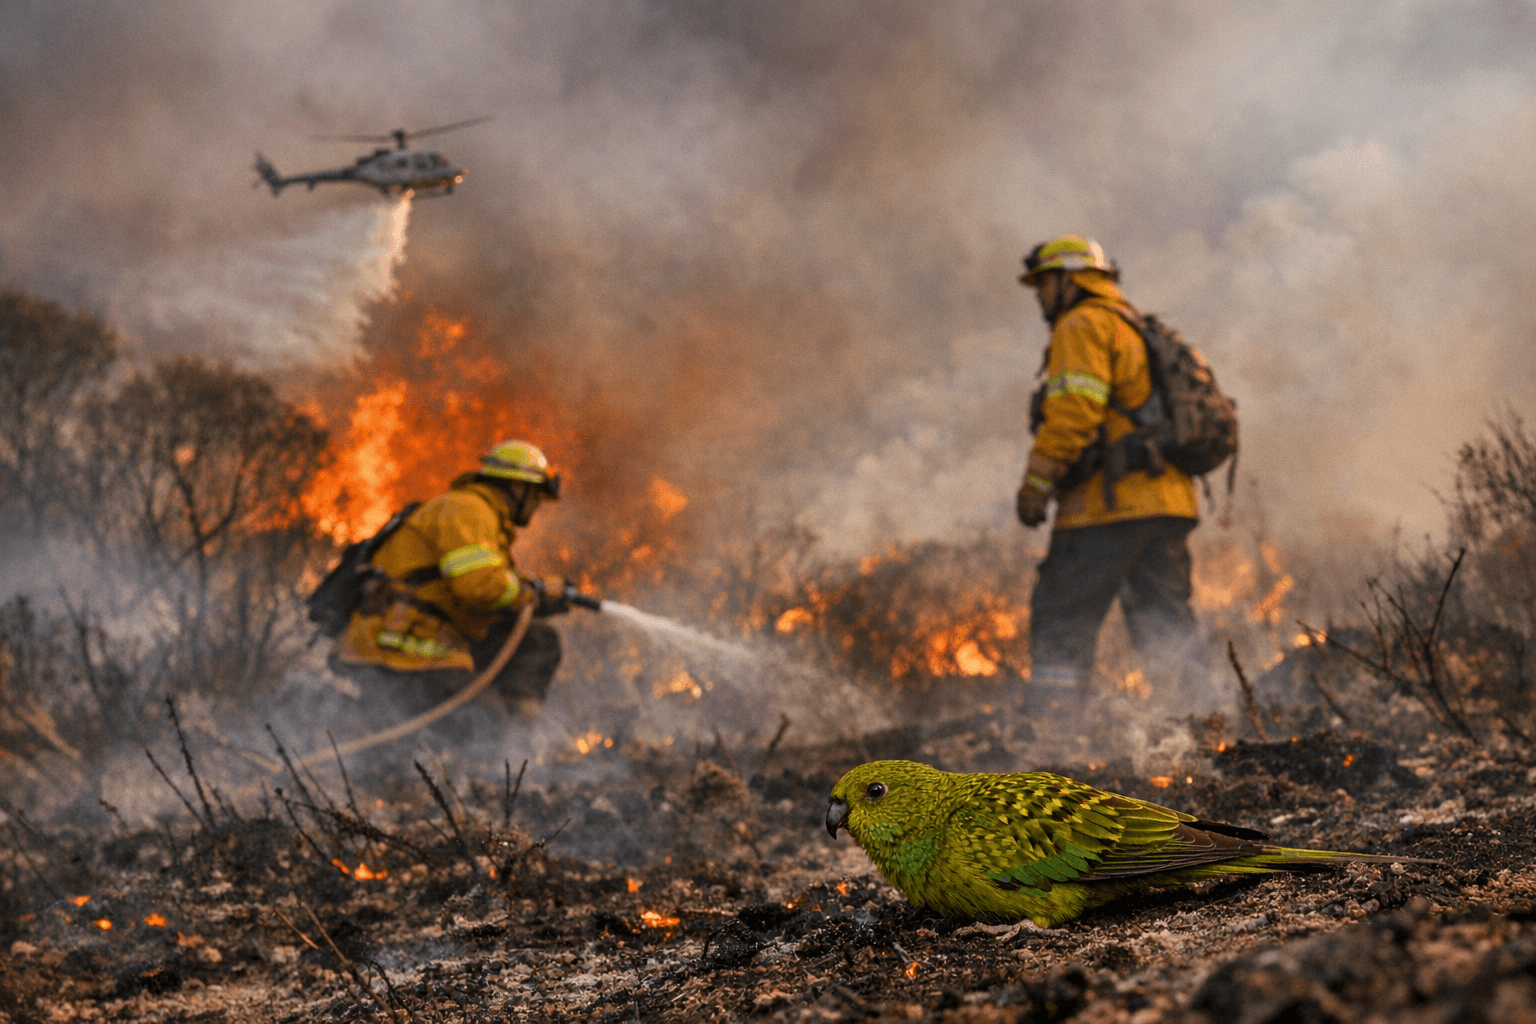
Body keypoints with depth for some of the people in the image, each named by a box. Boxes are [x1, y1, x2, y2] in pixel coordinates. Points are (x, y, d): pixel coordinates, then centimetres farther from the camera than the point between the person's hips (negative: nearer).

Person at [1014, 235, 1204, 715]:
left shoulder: (1084, 325, -2)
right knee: (1166, 627, 9)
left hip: (1110, 500, -9)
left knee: (1062, 620, -7)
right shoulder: (1139, 330, 27)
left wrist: (1036, 482, -15)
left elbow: (1073, 409, -16)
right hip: (1168, 501, 9)